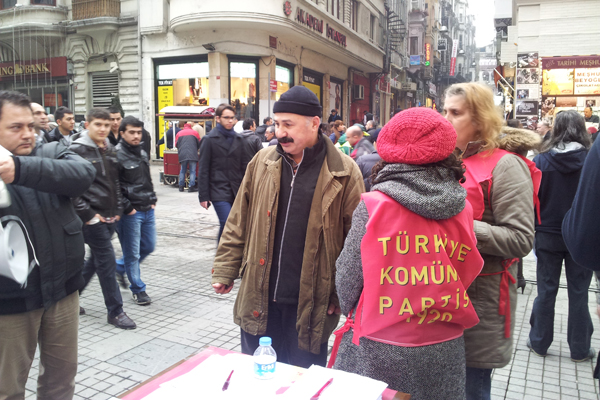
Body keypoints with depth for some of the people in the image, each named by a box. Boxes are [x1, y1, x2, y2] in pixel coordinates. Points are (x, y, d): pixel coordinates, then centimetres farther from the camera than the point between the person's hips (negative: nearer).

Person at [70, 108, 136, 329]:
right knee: (107, 262, -4)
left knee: (95, 259, 18)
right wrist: (87, 215, -16)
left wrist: (118, 209, 11)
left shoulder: (110, 150, 12)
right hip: (93, 218, -8)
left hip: (110, 217, 8)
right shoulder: (77, 150, -11)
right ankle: (115, 311, 9)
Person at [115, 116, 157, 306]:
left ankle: (120, 266, 38)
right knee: (132, 253, 3)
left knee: (149, 246, 16)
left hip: (148, 210, 8)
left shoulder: (143, 153, 13)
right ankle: (138, 289, 18)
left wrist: (152, 199, 12)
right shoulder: (117, 155, -12)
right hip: (130, 213, -8)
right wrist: (127, 208, -15)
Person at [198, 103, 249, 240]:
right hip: (219, 191, -4)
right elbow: (203, 170, -1)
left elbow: (244, 166, 16)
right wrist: (203, 196, -5)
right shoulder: (210, 139, 1)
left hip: (237, 190, 4)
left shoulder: (238, 139, 13)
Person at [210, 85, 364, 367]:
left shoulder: (344, 172, -8)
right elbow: (238, 224, 8)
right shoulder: (262, 162, 3)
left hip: (311, 303, -3)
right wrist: (224, 271, 6)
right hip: (259, 298, 4)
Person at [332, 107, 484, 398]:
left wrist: (349, 309, 12)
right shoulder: (463, 209, -5)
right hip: (444, 354, 4)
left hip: (379, 354, -3)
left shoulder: (373, 205, -15)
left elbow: (347, 277, -7)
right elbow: (467, 278, 4)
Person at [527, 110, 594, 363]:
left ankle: (539, 343, 22)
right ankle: (579, 349, 22)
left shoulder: (541, 160, -8)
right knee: (578, 293, 10)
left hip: (548, 235, 0)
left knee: (546, 290, 11)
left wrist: (534, 229, 7)